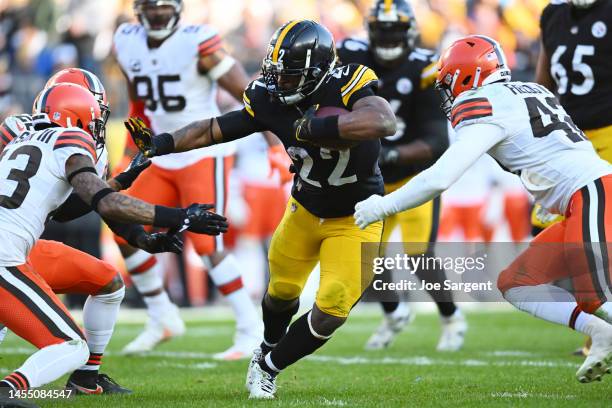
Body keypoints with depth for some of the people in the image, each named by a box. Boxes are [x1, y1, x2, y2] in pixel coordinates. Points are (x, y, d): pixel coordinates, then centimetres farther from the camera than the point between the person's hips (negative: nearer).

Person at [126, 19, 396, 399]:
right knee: (283, 291, 20)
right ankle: (268, 349, 51)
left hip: (354, 220, -4)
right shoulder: (272, 101, -16)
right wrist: (161, 144, -15)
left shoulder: (348, 88, -31)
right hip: (305, 210, 4)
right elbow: (215, 129, -4)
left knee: (330, 313, -10)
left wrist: (312, 128, -47)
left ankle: (269, 368, 13)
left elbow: (384, 123, -52)